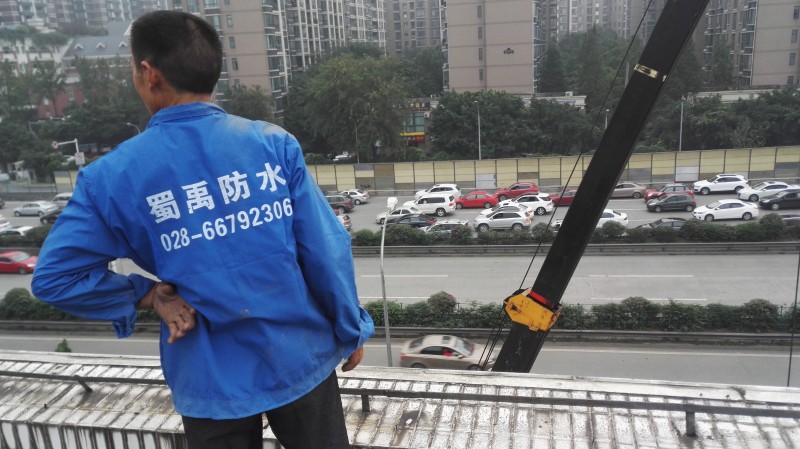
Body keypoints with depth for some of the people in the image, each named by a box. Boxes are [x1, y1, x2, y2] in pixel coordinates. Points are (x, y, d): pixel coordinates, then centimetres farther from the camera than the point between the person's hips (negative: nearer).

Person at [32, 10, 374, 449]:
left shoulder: (113, 175, -11)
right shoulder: (273, 142, -12)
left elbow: (55, 276, -8)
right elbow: (327, 250, -10)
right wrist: (351, 331, 2)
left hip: (213, 382, 0)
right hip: (301, 359, 0)